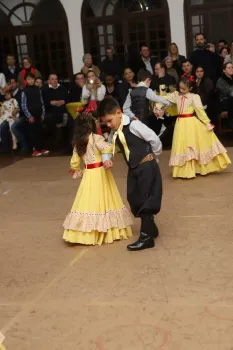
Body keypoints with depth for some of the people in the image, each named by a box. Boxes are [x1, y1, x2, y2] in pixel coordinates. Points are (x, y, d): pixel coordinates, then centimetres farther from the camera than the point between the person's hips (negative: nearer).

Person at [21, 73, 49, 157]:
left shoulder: (38, 89, 6)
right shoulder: (25, 91, -6)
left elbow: (41, 102, 9)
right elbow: (23, 105, -8)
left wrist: (43, 113, 4)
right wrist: (29, 116, -11)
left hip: (39, 114, 4)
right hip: (31, 115, -4)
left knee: (40, 131, 8)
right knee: (33, 132, 1)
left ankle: (41, 148, 15)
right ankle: (35, 150, 5)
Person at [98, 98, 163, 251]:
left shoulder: (133, 125, -19)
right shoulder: (114, 132, 5)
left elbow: (155, 140, -14)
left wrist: (153, 158, 0)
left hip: (146, 166, -8)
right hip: (133, 168, 8)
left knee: (146, 200, -4)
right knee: (134, 199, 13)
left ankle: (146, 237, 4)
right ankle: (151, 228, 31)